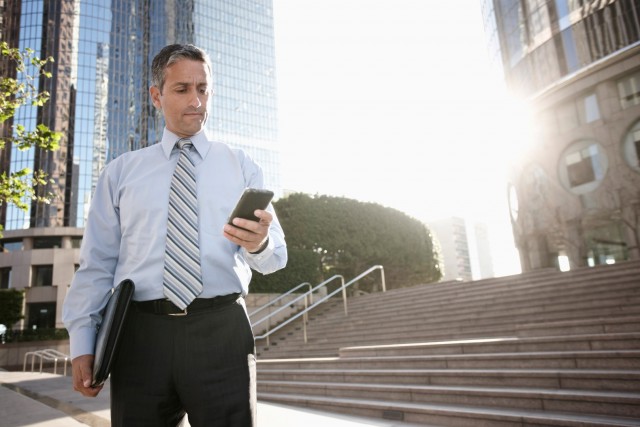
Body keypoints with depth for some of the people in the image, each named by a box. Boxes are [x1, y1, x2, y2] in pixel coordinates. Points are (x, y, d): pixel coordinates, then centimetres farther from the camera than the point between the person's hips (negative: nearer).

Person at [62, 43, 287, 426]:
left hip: (222, 334, 0)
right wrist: (82, 342, 1)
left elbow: (276, 256, 3)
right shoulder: (121, 172, 12)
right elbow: (96, 263, 9)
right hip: (141, 335, 1)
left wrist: (259, 243, -20)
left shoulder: (241, 165, 10)